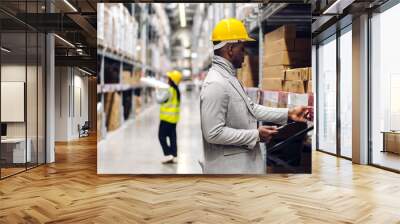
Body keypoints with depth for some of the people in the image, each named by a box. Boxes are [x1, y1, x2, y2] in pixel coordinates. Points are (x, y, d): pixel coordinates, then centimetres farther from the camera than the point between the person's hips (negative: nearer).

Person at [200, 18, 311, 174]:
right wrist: (256, 135, -19)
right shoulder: (216, 84, -23)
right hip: (229, 168, -10)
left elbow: (250, 108, 12)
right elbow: (213, 133, -26)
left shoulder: (229, 77, 9)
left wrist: (288, 113, 6)